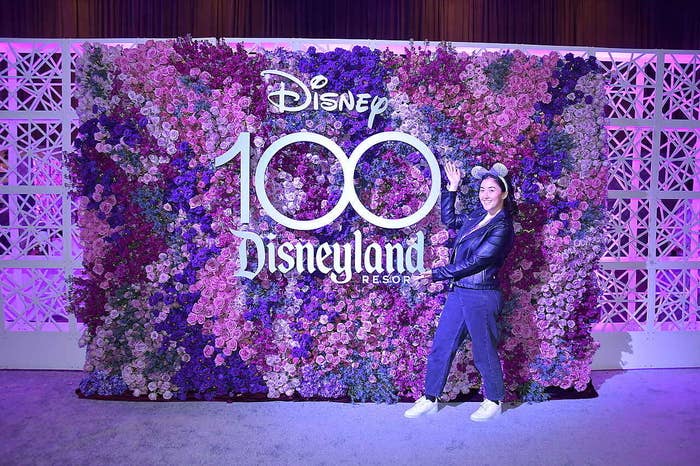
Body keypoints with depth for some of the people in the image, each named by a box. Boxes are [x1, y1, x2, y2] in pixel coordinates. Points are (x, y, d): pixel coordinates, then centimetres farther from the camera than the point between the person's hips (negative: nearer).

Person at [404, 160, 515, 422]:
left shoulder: (501, 228, -14)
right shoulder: (477, 219, 9)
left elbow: (472, 263, -18)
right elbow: (448, 219, 27)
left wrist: (436, 274, -15)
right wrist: (452, 188, 20)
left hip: (481, 297, -8)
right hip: (458, 293, 8)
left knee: (484, 353, 9)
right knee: (440, 348, 11)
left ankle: (494, 402, 32)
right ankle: (430, 399, 24)